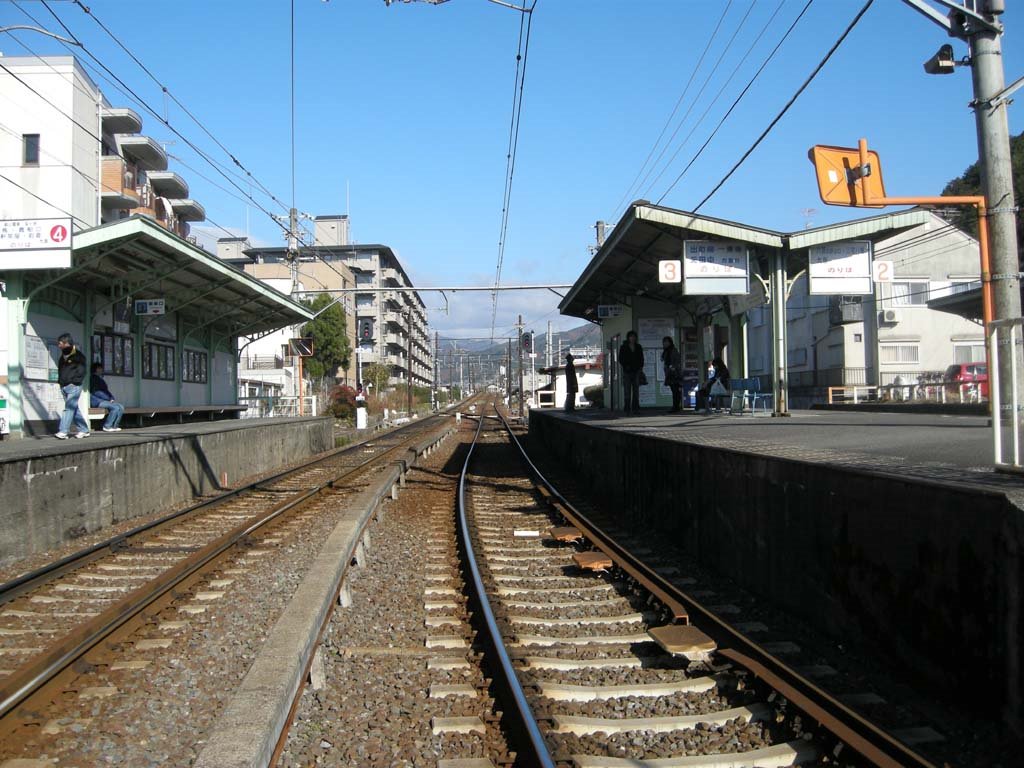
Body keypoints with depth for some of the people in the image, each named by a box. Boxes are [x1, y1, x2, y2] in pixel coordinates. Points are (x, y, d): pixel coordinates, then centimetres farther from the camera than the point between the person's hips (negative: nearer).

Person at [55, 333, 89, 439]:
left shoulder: (78, 356, -6)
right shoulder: (63, 356, 17)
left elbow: (81, 370, -10)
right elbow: (60, 370, 24)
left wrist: (74, 381, -16)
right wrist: (60, 381, 12)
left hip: (73, 386, -8)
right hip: (64, 386, 8)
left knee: (69, 408, -13)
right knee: (74, 409, 10)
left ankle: (63, 432, -19)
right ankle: (84, 430, 17)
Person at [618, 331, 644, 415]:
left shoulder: (638, 347, 13)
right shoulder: (623, 347, 4)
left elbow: (641, 359, 16)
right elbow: (620, 359, 3)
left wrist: (641, 367, 2)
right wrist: (626, 366, -11)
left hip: (636, 371, 3)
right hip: (627, 372, -3)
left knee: (636, 391, 1)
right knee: (627, 391, -6)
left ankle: (635, 409, 3)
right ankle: (627, 409, -5)